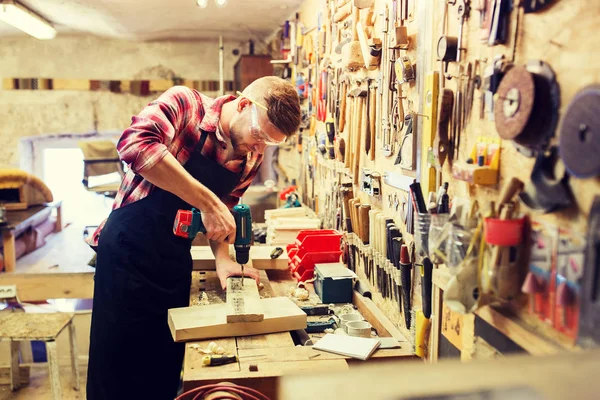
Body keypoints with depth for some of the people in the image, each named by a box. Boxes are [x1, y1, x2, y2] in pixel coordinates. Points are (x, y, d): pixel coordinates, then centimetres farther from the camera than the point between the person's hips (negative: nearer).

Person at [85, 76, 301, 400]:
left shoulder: (251, 157, 0)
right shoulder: (185, 104, -16)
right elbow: (134, 144, -35)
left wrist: (222, 257, -8)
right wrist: (207, 201, -35)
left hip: (176, 263, 5)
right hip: (128, 252, -5)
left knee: (166, 372, 13)